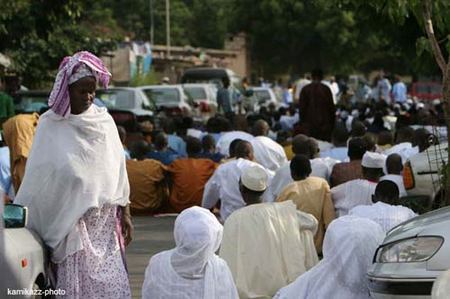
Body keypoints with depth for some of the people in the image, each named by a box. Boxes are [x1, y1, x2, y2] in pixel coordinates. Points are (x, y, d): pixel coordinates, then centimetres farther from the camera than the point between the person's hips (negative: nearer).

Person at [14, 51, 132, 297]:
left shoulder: (104, 121, 4)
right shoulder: (50, 124, -5)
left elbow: (118, 171, 9)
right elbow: (36, 177, -1)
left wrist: (125, 214, 7)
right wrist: (19, 217, 0)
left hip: (105, 221, 3)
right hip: (70, 220, -3)